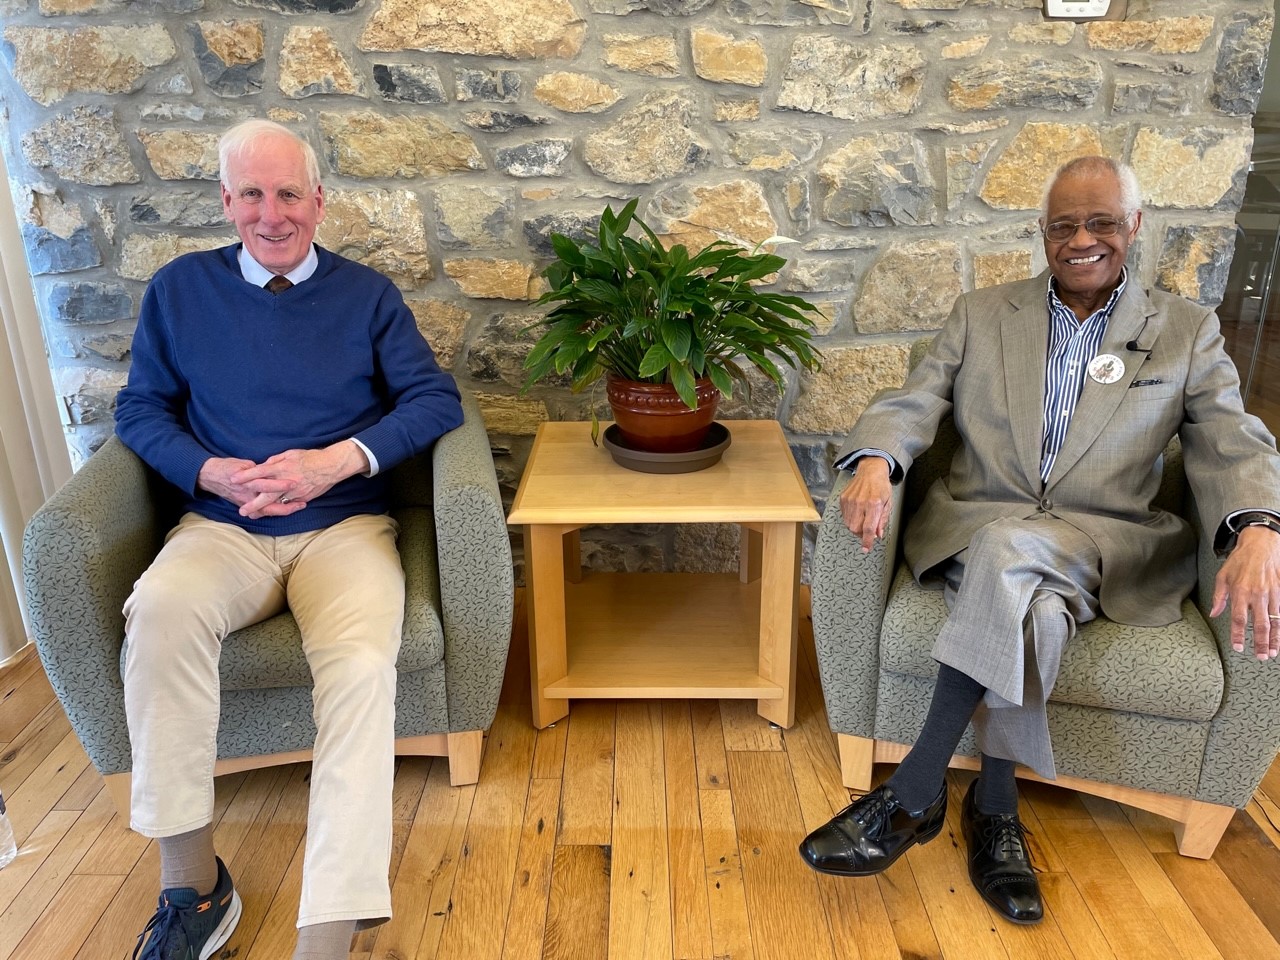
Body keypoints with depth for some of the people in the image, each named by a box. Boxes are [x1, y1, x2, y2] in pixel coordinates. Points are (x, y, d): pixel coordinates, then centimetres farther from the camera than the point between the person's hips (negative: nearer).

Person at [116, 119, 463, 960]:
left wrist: (338, 460, -14)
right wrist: (209, 471, -8)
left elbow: (437, 399, 1)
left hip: (345, 526, -1)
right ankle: (191, 882, -20)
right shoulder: (180, 289, 13)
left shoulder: (367, 294, 9)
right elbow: (140, 409, 13)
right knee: (161, 611, -33)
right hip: (221, 528, 1)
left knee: (362, 664, -31)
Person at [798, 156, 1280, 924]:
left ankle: (917, 790, -28)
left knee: (1011, 552, -36)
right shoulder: (981, 315, 13)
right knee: (1033, 606, -35)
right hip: (979, 524, 1)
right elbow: (910, 406, 3)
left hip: (1105, 541, -1)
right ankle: (996, 805, -18)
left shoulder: (1187, 331, 12)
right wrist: (875, 463, -21)